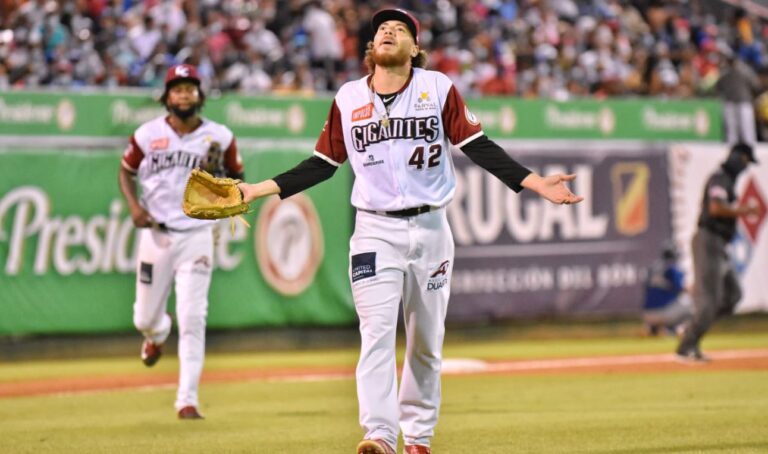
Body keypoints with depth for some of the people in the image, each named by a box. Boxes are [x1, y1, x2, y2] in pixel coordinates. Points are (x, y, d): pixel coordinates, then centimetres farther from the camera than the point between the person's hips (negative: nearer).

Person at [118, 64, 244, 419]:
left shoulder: (219, 137, -1)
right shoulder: (148, 135, 0)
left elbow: (237, 176, 11)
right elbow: (126, 171, 12)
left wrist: (221, 178, -12)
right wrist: (133, 205, -5)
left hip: (197, 235, -2)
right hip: (155, 233, 2)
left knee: (192, 320, -10)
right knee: (145, 318, 11)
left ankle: (187, 401, -7)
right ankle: (158, 335, 51)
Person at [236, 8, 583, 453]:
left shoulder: (438, 88, 1)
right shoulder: (348, 98, 6)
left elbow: (478, 147, -1)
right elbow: (323, 164, 12)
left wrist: (536, 183, -11)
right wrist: (259, 190, 6)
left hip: (430, 229, 0)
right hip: (375, 232, 0)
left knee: (427, 343, 6)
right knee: (377, 334, -14)